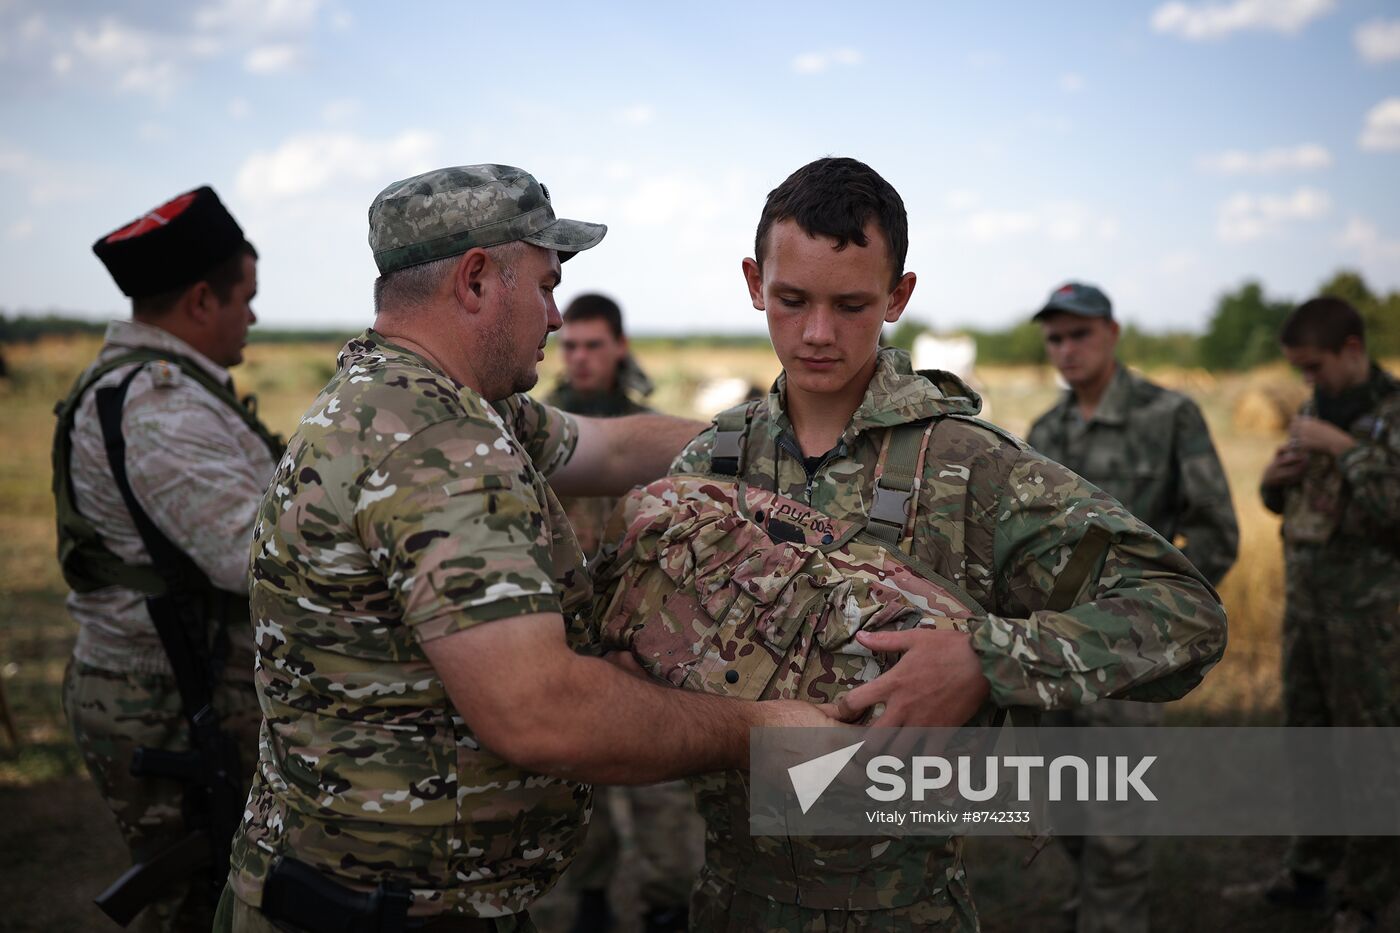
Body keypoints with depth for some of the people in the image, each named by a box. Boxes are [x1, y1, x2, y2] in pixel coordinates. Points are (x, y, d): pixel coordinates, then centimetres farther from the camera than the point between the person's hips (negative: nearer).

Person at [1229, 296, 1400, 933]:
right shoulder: (1314, 412, 9)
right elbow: (1287, 503, 19)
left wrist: (1345, 449, -23)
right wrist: (1274, 478, -2)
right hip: (1305, 603, 7)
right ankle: (1304, 876, 28)